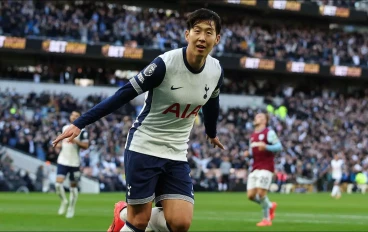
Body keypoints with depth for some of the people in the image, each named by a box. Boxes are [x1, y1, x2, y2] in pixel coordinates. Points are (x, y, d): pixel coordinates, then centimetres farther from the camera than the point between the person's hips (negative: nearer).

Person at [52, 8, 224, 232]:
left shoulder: (216, 71, -3)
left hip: (176, 155, 5)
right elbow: (124, 95, -17)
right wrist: (79, 124, -19)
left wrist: (212, 134, 38)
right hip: (144, 148, -5)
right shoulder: (165, 64, -20)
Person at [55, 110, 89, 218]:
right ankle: (64, 201, 14)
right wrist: (60, 145, 6)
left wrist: (76, 141, -25)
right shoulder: (65, 128, 12)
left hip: (74, 163, -3)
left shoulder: (81, 131, -4)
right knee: (58, 183, -11)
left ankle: (71, 209, 17)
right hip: (62, 161, 3)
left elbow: (86, 145, -11)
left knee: (73, 186, 4)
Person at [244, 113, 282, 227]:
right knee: (251, 195, -2)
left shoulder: (269, 133, -3)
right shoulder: (252, 135, 19)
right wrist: (248, 153, 7)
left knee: (261, 193, -15)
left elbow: (279, 146, -9)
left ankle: (267, 219, 1)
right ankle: (270, 206, 23)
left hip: (266, 168, -7)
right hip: (255, 168, 7)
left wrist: (266, 147, -24)